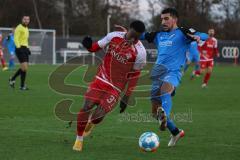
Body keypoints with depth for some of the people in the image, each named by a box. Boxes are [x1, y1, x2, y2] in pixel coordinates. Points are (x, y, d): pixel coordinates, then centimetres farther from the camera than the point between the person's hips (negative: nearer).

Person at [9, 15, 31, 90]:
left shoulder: (26, 29, 18)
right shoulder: (19, 28, -9)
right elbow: (16, 39, -16)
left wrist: (27, 48, 20)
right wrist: (18, 48, -26)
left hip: (25, 48, 9)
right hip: (20, 48, -9)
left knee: (24, 68, 10)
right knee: (24, 68, -13)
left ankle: (12, 79, 27)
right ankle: (22, 86, -5)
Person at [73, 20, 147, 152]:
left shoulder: (140, 52, -14)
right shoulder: (114, 36, -6)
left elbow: (134, 75, -3)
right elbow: (97, 47, 7)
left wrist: (127, 96, 0)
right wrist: (89, 45, -17)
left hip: (116, 88, -2)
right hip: (101, 80, 2)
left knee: (98, 116, -13)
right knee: (86, 107, -12)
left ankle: (90, 123, 26)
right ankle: (79, 139, 7)